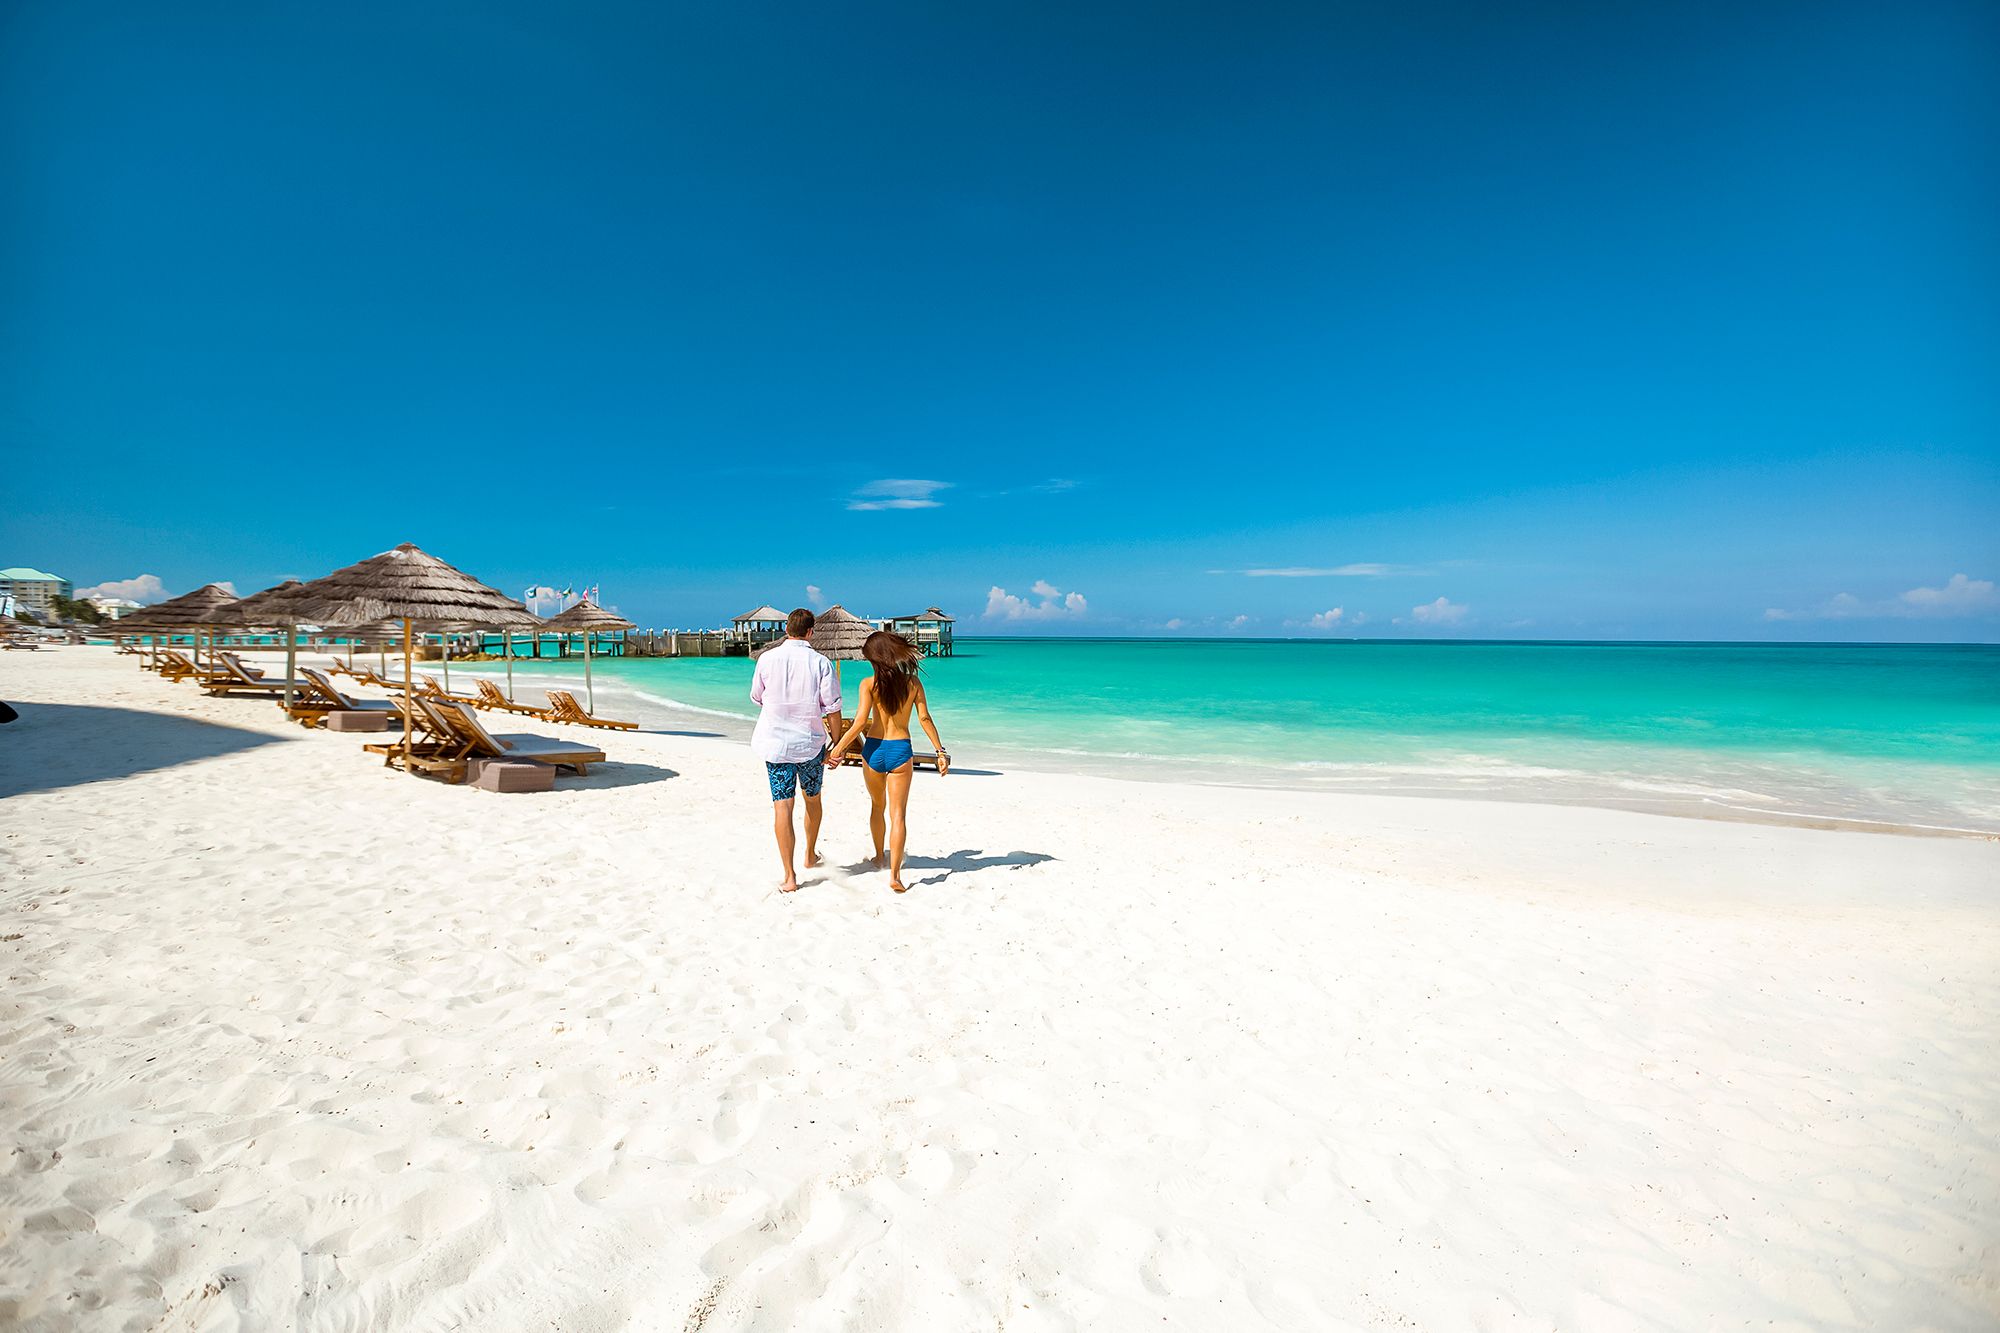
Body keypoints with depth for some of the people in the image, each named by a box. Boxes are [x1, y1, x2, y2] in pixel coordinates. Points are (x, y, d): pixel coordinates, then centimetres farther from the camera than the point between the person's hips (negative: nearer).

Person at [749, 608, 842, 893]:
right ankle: (810, 856, 39)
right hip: (811, 742, 0)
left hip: (775, 743, 0)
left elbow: (756, 698, 9)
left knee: (782, 806, 1)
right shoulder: (821, 663, -9)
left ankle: (789, 877, -2)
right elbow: (833, 709, -9)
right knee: (812, 799, 21)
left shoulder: (767, 658, -4)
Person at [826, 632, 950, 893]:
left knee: (877, 806, 22)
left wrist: (837, 749, -5)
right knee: (898, 814, 2)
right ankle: (894, 874, -5)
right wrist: (941, 751, 3)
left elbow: (860, 723, -13)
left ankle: (879, 858, 39)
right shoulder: (913, 682, -1)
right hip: (900, 751, 0)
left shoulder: (869, 684, -7)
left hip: (873, 750, 0)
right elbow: (925, 719, -3)